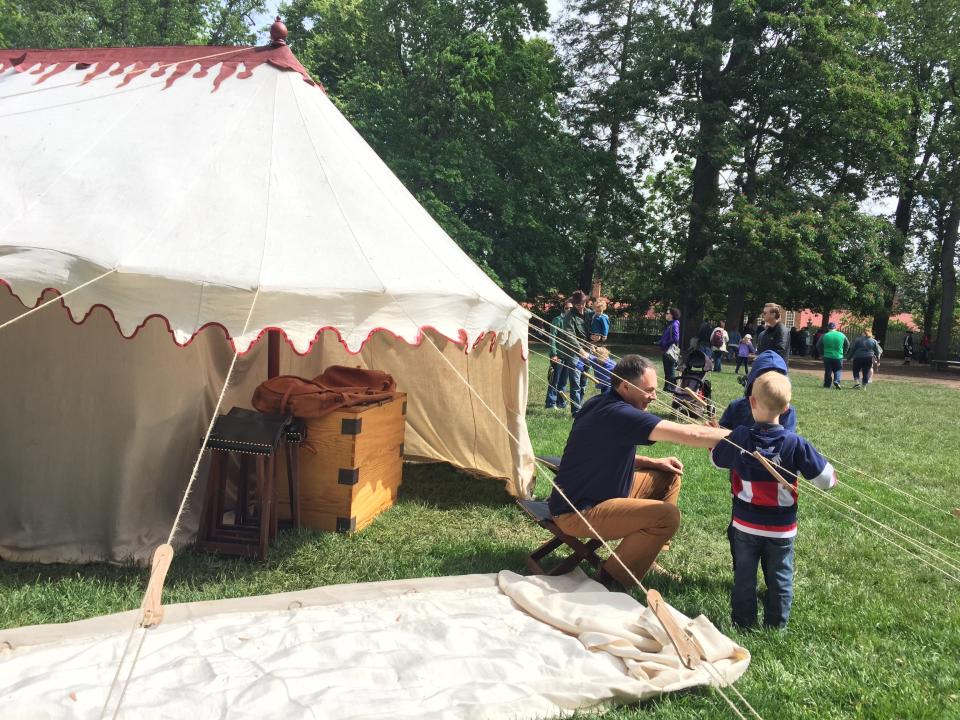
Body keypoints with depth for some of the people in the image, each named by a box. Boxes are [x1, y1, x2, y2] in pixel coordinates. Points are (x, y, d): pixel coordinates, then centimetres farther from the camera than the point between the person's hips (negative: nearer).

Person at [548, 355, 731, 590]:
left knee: (669, 477, 12)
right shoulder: (619, 414, -26)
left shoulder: (599, 404, 6)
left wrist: (652, 462, 6)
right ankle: (614, 579, -6)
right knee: (667, 516, -23)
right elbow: (691, 434, -28)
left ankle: (647, 556, 21)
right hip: (577, 513, -10)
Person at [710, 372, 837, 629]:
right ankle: (776, 624, 28)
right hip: (782, 528, 0)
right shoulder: (795, 443, -18)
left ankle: (743, 622, 26)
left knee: (744, 575, 15)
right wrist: (832, 475, 11)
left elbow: (716, 460, 5)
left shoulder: (738, 438, -15)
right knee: (780, 578, 17)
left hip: (745, 524, 0)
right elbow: (824, 479, -13)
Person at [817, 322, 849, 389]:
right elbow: (847, 345, 11)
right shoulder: (842, 335, 1)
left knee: (828, 371, 8)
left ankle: (827, 384, 8)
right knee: (838, 370, 12)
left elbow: (818, 346, 3)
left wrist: (822, 353, 14)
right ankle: (837, 381, -11)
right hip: (838, 357, 0)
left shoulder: (825, 336, -3)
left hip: (827, 357, 0)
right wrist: (843, 353, 20)